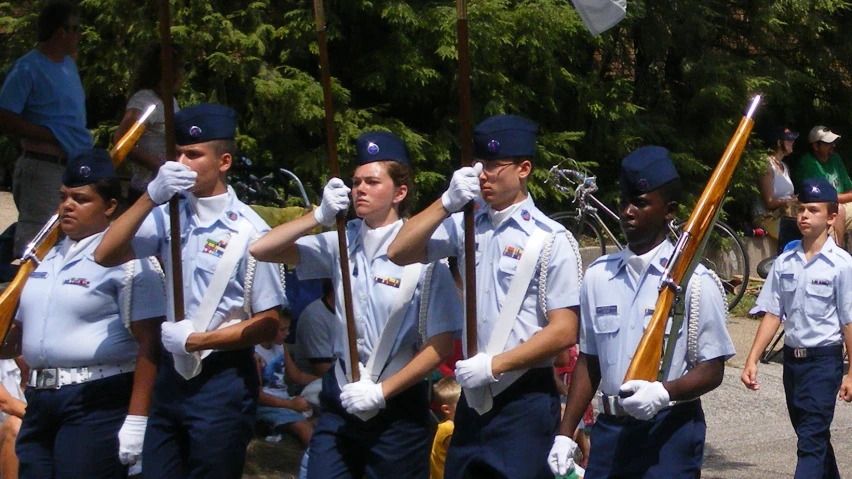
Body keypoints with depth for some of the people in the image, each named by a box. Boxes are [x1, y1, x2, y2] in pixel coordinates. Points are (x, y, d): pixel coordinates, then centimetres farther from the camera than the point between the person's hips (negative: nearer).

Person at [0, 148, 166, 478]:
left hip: (97, 404, -7)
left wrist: (137, 420, -18)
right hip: (39, 403, 8)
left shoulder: (126, 261, -7)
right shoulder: (46, 257, 17)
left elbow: (148, 344, -12)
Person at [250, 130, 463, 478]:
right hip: (339, 401, 4)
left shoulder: (421, 254, -11)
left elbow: (440, 346, -11)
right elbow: (261, 250, 2)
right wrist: (320, 216, -10)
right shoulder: (342, 243, 4)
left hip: (397, 408, -4)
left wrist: (381, 392, -12)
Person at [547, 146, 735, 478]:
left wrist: (663, 392, -23)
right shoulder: (598, 276, 10)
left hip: (670, 432, -5)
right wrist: (565, 433, 10)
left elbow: (712, 370, -5)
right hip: (609, 428, 5)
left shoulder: (694, 282, -6)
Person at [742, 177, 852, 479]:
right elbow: (772, 315, 6)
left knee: (811, 441, -10)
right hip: (792, 357, 6)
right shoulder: (784, 262, 4)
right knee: (814, 435, 18)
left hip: (824, 360, -6)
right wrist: (752, 360, -1)